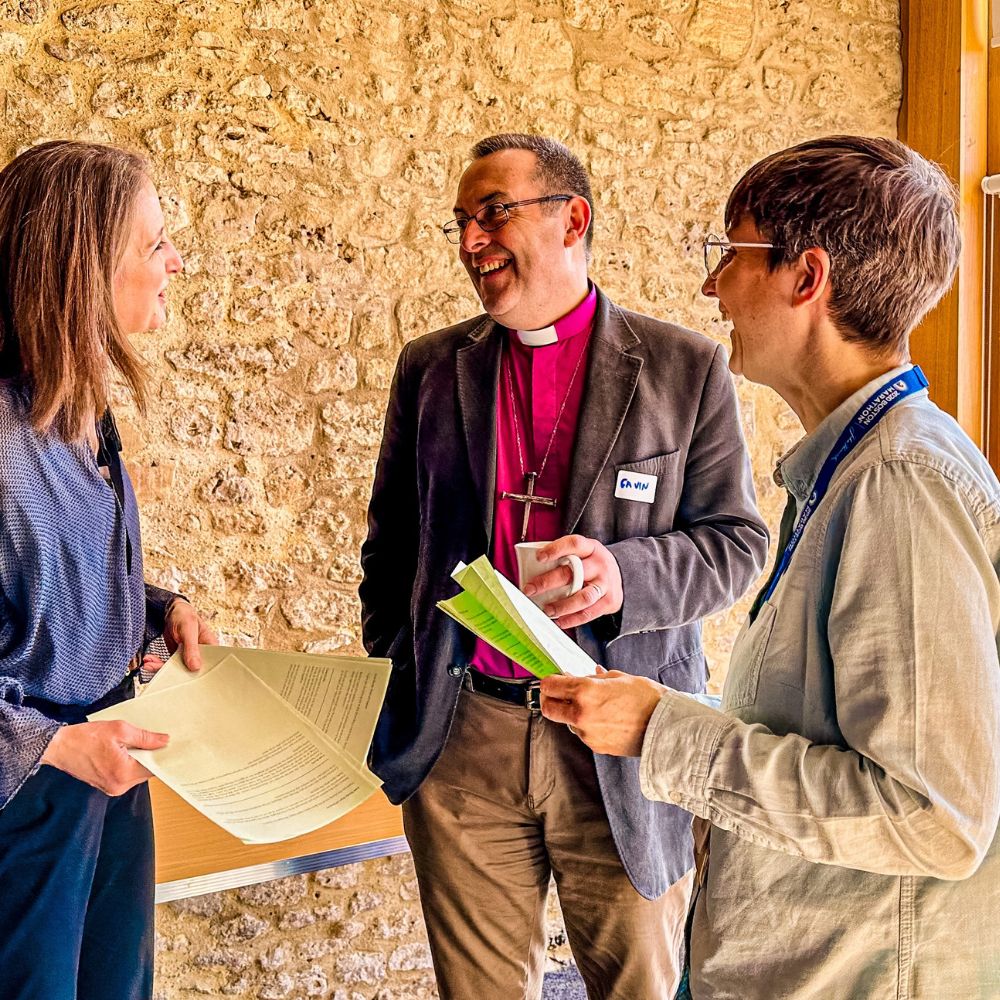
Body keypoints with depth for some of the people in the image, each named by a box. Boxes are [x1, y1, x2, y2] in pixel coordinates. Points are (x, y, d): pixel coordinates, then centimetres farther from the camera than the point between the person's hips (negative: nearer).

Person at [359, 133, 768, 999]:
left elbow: (737, 540, -1)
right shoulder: (431, 368, 8)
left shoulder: (684, 368, -1)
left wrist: (628, 573, -20)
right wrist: (390, 688, 7)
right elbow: (391, 543, 13)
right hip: (462, 742, 2)